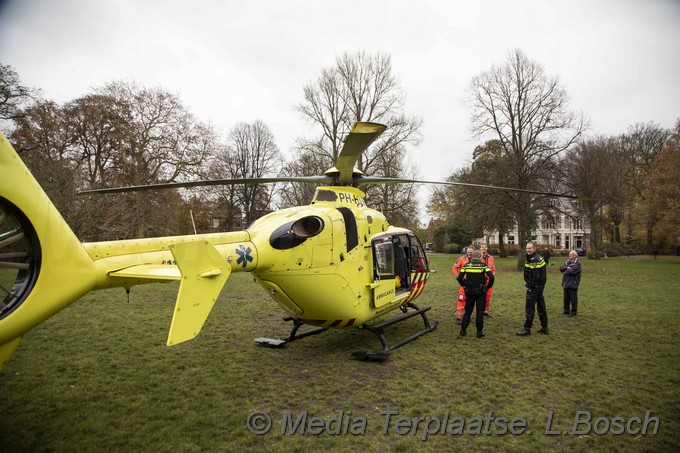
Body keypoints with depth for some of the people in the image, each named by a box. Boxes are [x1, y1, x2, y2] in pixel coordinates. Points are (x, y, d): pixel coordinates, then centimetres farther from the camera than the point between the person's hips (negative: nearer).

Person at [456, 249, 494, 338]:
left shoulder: (466, 265, -1)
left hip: (469, 291, 2)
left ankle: (463, 330, 14)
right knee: (480, 311, 7)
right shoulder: (483, 265, -6)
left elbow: (460, 278, -6)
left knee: (468, 311, 13)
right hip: (480, 291, -2)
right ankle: (479, 332, 10)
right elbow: (491, 277, -15)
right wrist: (488, 286, -1)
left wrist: (464, 286, 8)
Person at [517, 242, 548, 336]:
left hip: (534, 287, -10)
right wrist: (527, 282, 11)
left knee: (530, 307, -5)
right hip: (540, 286, 10)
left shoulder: (535, 260, -19)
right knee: (541, 306, 15)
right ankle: (544, 328, 24)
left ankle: (527, 329, 1)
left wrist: (530, 286, -16)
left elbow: (536, 276, -24)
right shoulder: (539, 258, 14)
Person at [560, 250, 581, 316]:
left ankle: (573, 311, 10)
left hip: (573, 284, -7)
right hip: (566, 283, 7)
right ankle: (566, 310, 25)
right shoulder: (568, 262, 14)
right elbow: (561, 268, 4)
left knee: (573, 299, 1)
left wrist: (565, 271, -5)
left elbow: (572, 271, -22)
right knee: (566, 298, 14)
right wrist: (567, 267, -14)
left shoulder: (577, 263, -10)